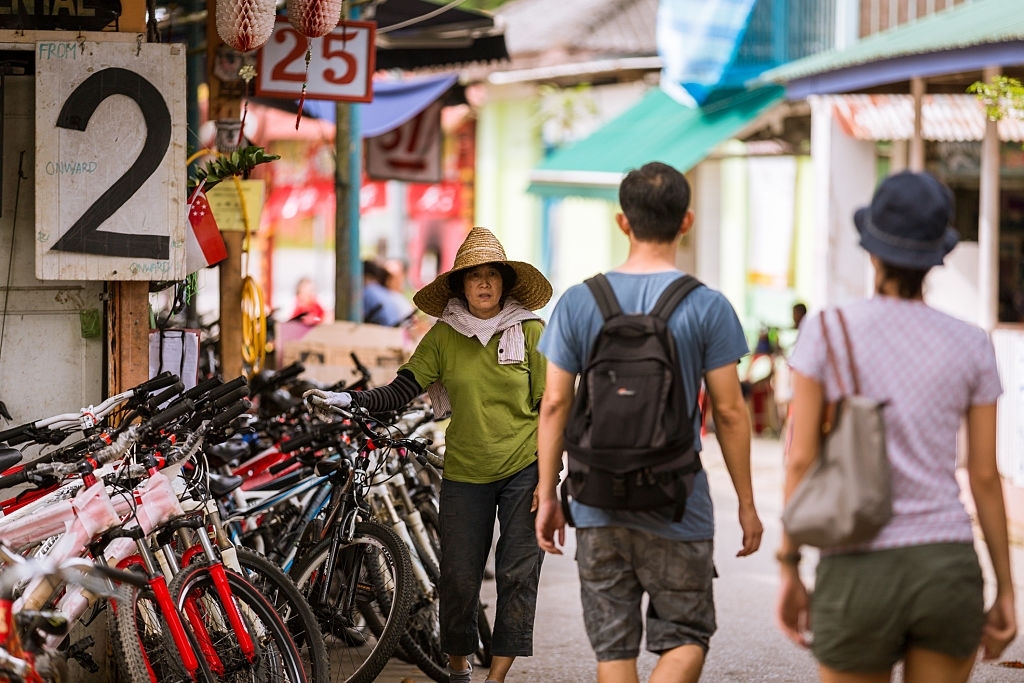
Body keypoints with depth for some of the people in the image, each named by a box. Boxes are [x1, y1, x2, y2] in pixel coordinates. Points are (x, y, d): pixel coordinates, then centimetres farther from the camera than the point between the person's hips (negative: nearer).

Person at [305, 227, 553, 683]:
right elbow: (401, 391, -5)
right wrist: (346, 401, -20)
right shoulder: (444, 337, 0)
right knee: (458, 577, 3)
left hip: (524, 469, -1)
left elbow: (549, 407, -1)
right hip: (465, 472, 2)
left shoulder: (531, 332, -3)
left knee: (518, 574, -7)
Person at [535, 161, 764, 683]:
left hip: (598, 504, 2)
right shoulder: (706, 307, -6)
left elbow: (554, 404, 1)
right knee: (685, 638, 8)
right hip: (677, 511, -2)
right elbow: (729, 412, -4)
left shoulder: (578, 302, 1)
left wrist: (547, 496, 10)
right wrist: (746, 503, 5)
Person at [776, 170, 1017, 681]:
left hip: (858, 580, -2)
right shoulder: (972, 346, 1)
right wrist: (1005, 592, 10)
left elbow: (800, 460, -6)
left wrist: (789, 572, 2)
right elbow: (985, 476, 3)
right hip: (946, 571, 2)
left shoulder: (827, 331, -4)